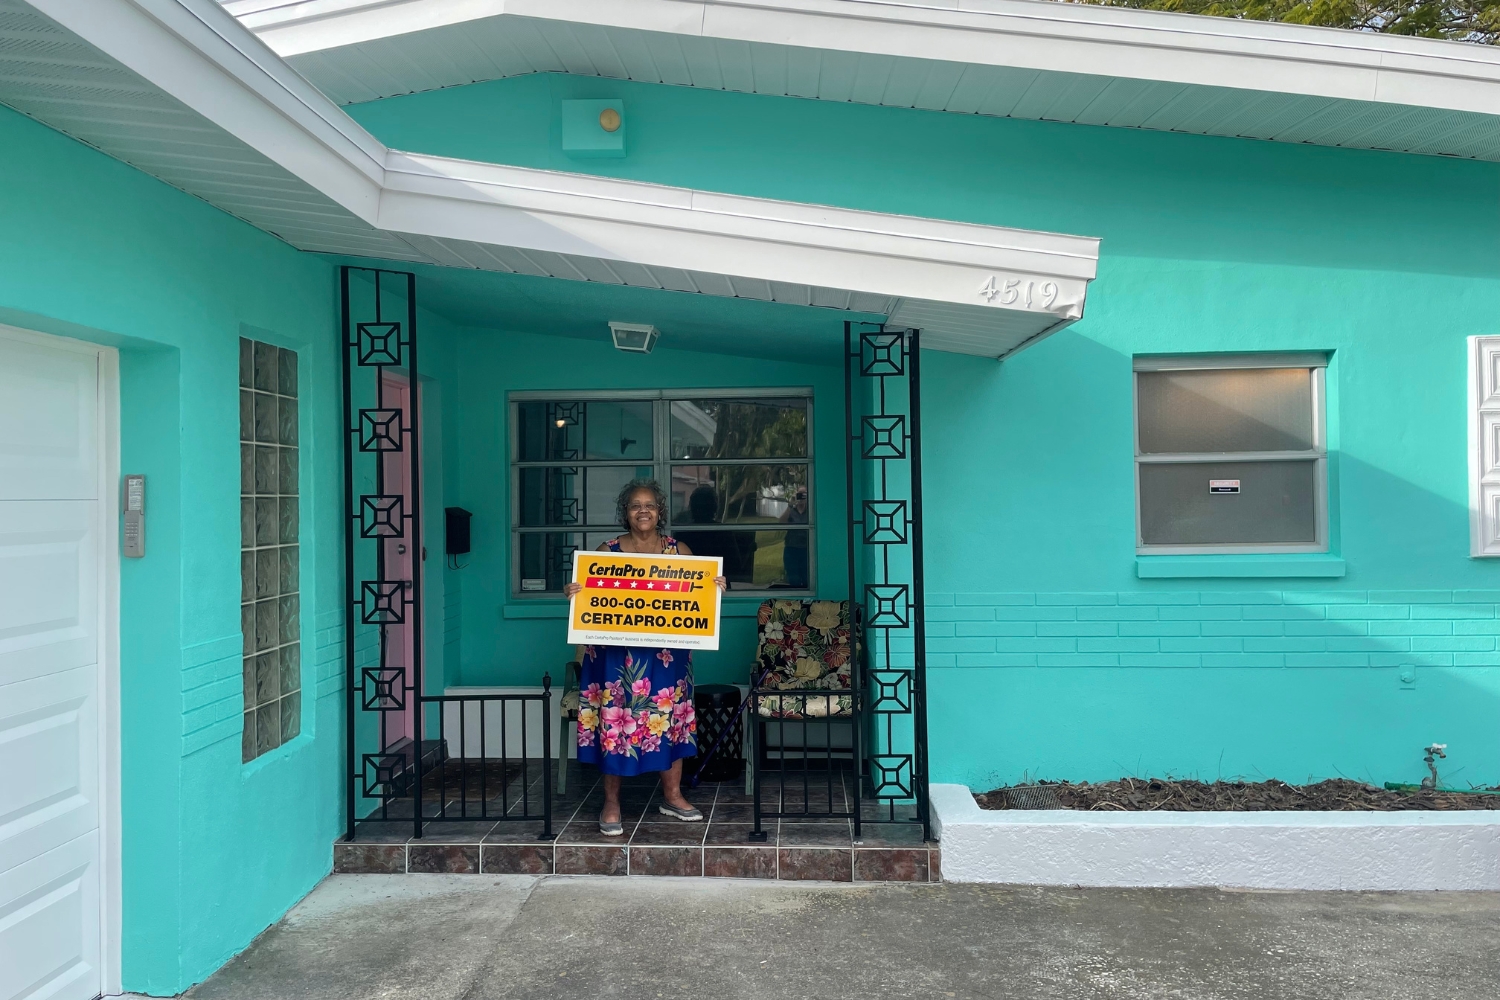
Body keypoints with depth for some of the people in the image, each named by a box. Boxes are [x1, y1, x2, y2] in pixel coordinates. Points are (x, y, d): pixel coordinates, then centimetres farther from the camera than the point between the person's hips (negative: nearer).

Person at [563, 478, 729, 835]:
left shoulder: (678, 550, 5)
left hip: (667, 654, 2)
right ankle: (611, 804, 10)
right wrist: (573, 592, -18)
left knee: (670, 716, 8)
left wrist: (718, 586, -14)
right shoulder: (607, 551, 0)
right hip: (617, 654, -2)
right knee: (615, 718, -2)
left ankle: (672, 795, 23)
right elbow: (587, 589, 3)